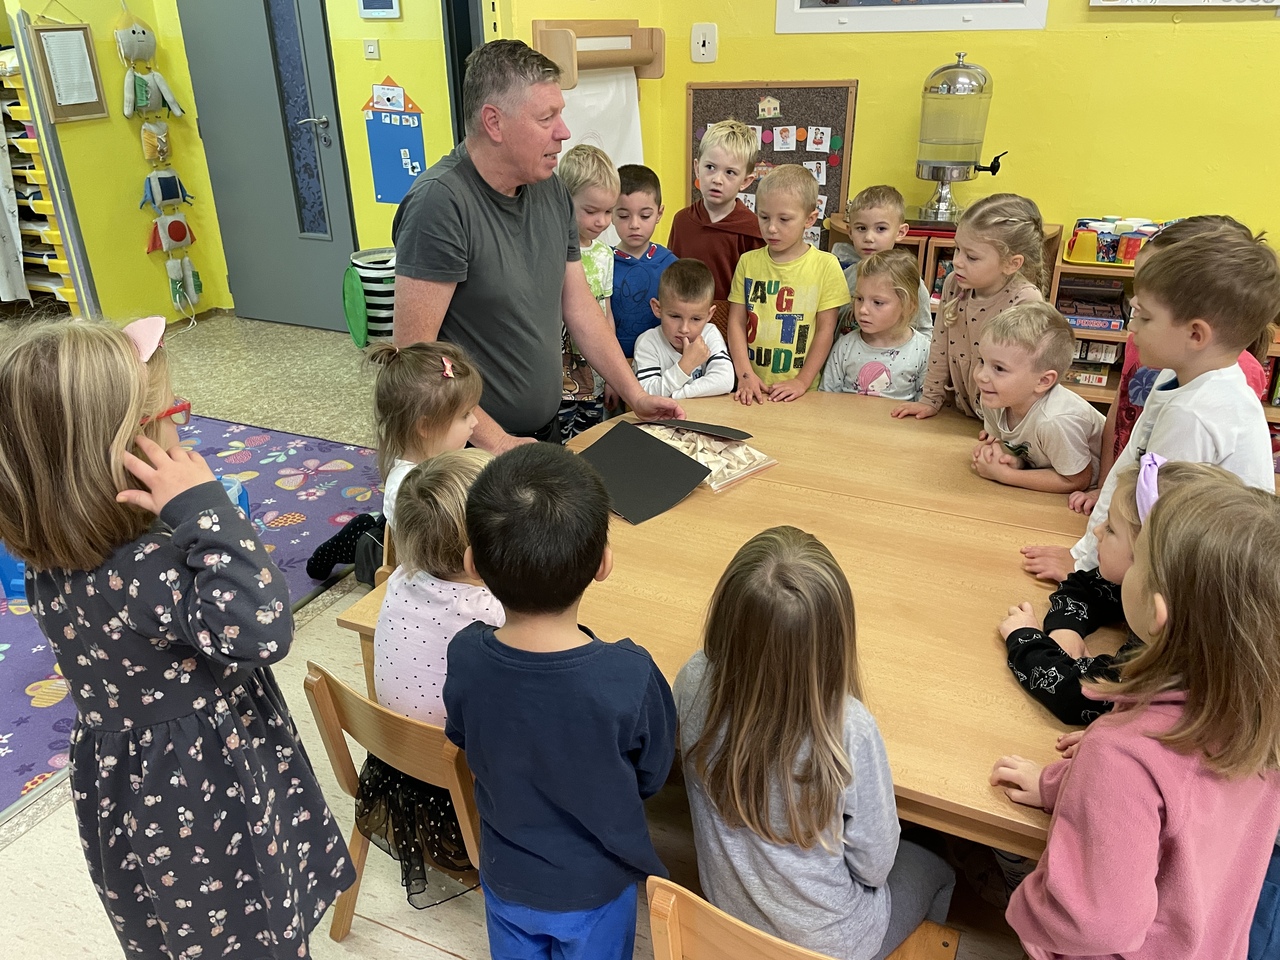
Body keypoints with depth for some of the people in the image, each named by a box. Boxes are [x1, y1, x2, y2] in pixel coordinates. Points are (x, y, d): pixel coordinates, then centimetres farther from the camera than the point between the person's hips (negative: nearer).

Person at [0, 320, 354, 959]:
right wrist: (205, 508, -40)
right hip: (207, 811, -8)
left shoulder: (52, 561, -7)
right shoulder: (146, 569, -36)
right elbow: (261, 629, -43)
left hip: (126, 797, 8)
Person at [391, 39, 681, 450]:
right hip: (473, 449, -7)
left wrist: (636, 396, 5)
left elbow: (580, 307, 9)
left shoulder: (552, 191, 2)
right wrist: (498, 444, -22)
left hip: (546, 430, 7)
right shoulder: (440, 202, -22)